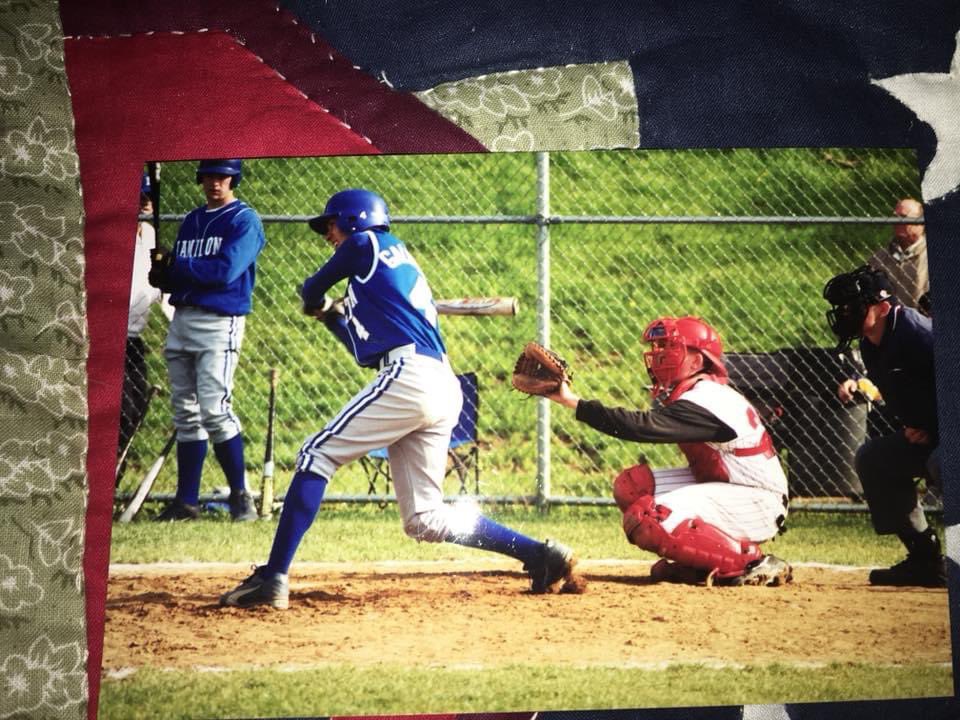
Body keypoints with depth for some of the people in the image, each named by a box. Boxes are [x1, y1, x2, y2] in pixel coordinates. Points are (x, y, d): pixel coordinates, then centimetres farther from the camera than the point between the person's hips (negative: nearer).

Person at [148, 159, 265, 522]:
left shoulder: (244, 221, -4)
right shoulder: (191, 221, 18)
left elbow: (225, 271, -17)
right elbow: (178, 277, 17)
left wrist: (175, 266, -10)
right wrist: (164, 276, -6)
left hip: (219, 324, -7)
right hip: (182, 319, 7)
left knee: (214, 410, -16)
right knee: (186, 414, 7)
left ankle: (240, 495, -5)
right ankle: (187, 501, 11)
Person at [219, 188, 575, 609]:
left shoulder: (365, 243, 7)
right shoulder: (404, 265, 32)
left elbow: (312, 291, 18)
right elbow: (368, 353, 34)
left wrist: (316, 301, 40)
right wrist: (332, 316, 35)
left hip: (410, 378, -9)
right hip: (443, 389, 9)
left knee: (317, 455, -5)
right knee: (425, 520, 9)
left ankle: (273, 578, -13)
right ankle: (540, 555, 3)